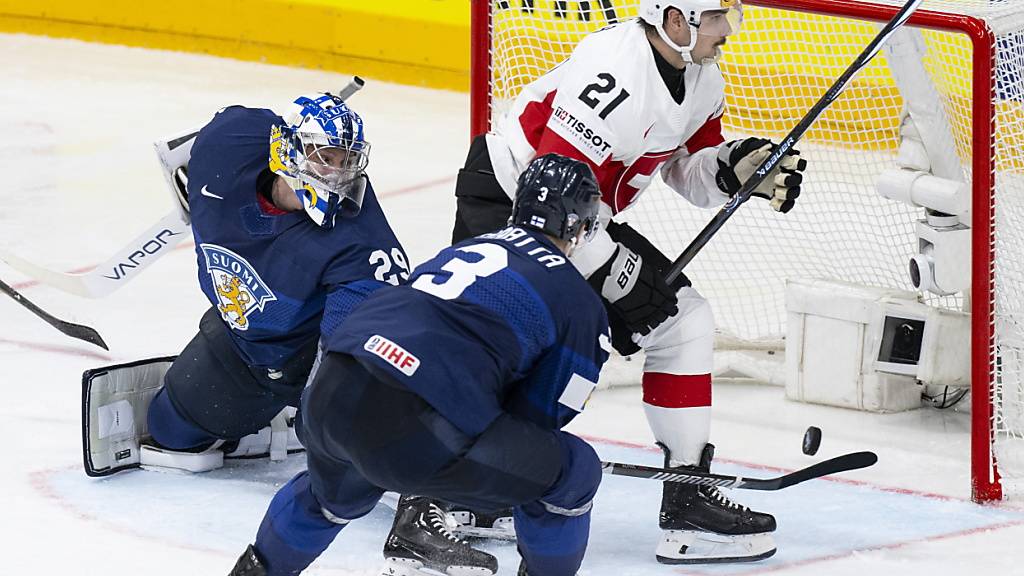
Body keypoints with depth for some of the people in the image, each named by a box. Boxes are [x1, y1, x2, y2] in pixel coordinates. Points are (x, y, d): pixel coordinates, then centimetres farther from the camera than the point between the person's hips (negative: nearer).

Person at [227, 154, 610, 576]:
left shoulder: (460, 251, 27)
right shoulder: (579, 304, 9)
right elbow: (537, 418, 12)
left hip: (328, 395, 7)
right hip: (415, 433, -7)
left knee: (338, 490, 42)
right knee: (574, 473, 13)